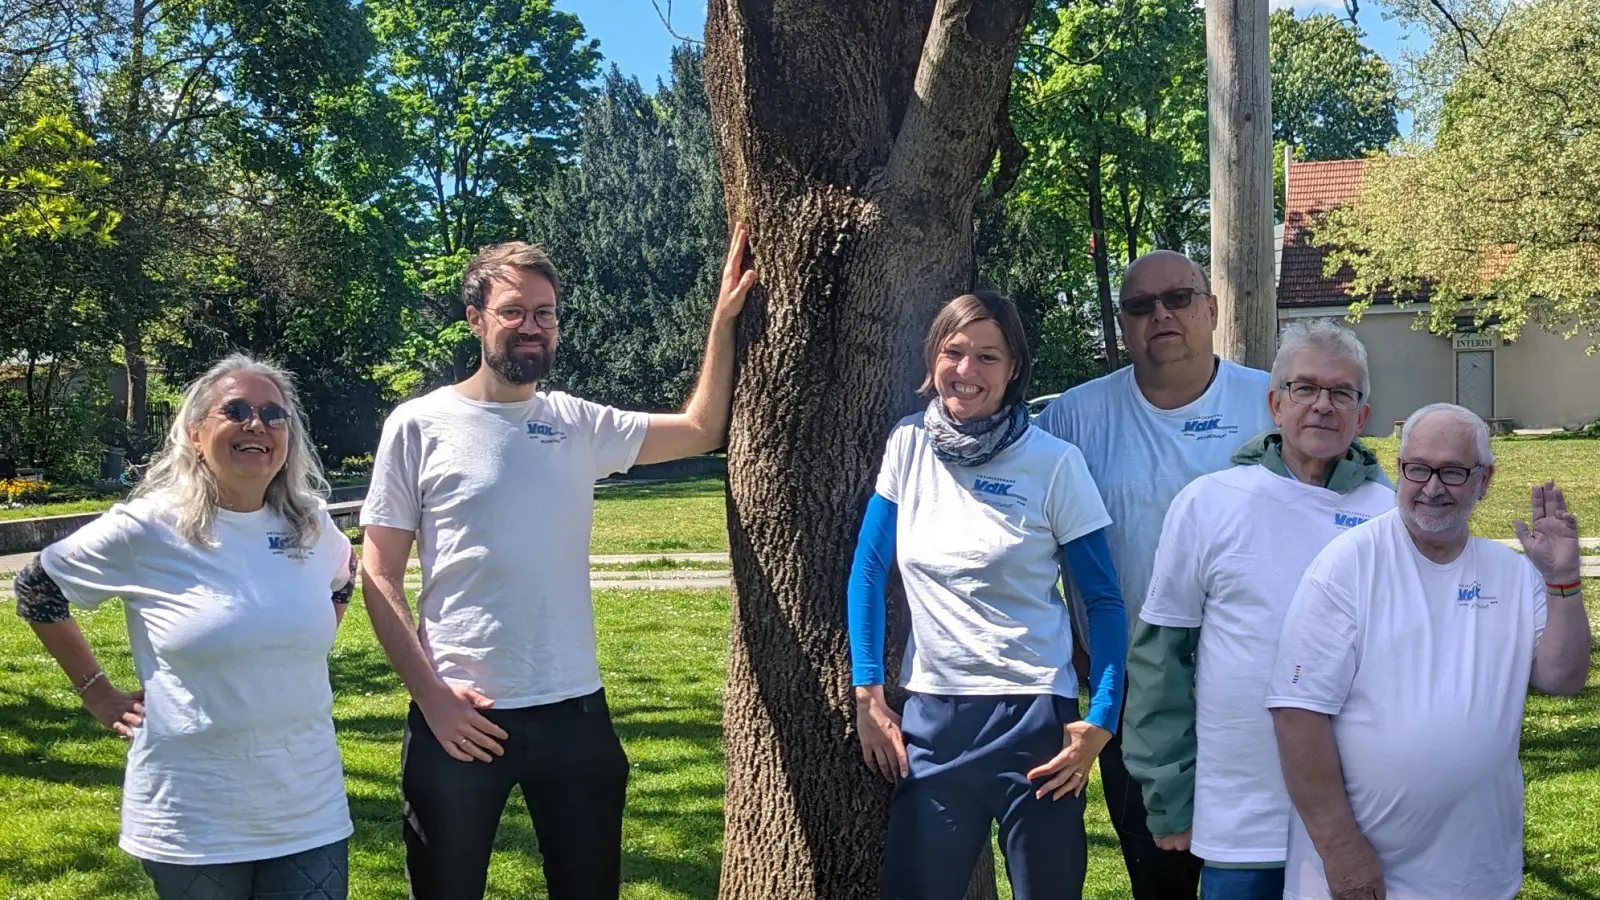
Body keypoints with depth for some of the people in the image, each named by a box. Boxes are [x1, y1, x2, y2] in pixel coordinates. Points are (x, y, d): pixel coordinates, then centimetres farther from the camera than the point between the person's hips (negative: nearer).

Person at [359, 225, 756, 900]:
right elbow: (379, 577, -5)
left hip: (575, 711, 3)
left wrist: (724, 318, 6)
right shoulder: (419, 425, -5)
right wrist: (431, 695, -13)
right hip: (457, 716, -3)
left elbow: (700, 430, 13)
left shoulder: (580, 425, 6)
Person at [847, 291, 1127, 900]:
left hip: (1033, 714, -2)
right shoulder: (908, 445, 1)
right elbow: (868, 573, 5)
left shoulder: (1054, 463, -7)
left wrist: (1100, 721, -11)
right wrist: (868, 695, 1)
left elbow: (1104, 601, -3)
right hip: (932, 713, 2)